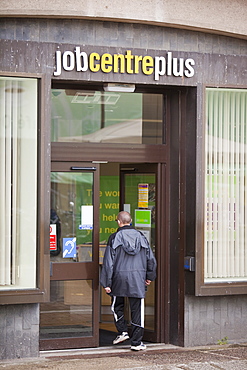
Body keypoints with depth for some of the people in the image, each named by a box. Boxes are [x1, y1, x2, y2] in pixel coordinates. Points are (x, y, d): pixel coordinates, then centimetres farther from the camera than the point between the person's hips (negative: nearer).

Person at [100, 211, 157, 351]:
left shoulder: (115, 238, -4)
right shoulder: (141, 236, 5)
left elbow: (109, 262, -6)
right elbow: (151, 259, 10)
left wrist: (107, 283, -2)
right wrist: (150, 277, 23)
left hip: (120, 277, -2)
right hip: (138, 278, 2)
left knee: (117, 306, 20)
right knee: (137, 310, 4)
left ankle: (122, 332, 9)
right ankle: (137, 342, 5)